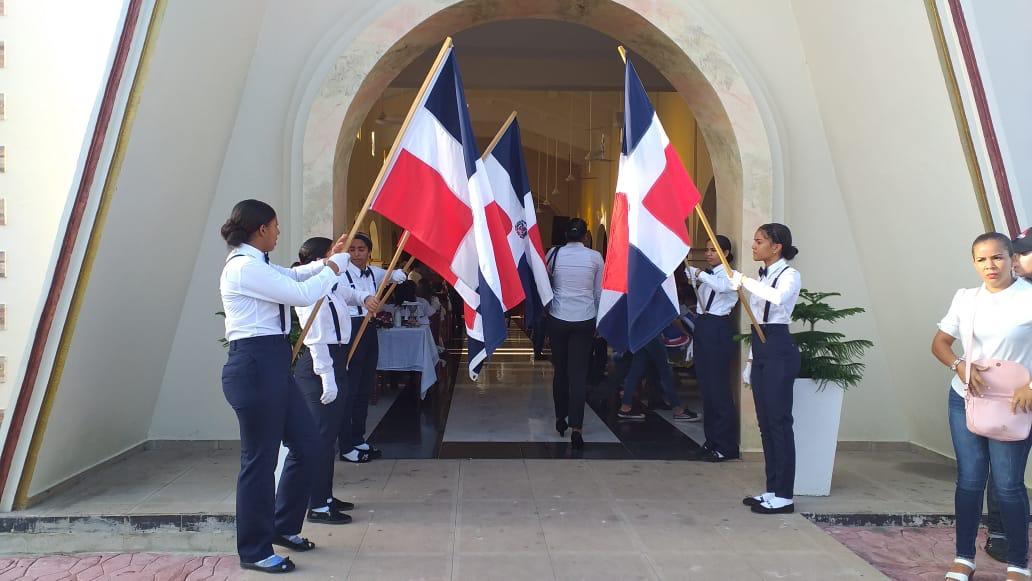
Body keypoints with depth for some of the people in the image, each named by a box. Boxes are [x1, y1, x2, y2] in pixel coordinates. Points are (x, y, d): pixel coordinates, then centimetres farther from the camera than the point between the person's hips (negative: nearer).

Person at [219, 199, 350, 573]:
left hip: (272, 364, 10)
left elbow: (291, 276, 33)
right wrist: (332, 267, -2)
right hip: (255, 365, -10)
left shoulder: (256, 265, 14)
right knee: (261, 458, 0)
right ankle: (254, 551, 15)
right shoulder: (244, 267, -16)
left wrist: (327, 261, 26)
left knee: (307, 445, 15)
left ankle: (283, 526, 31)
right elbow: (303, 294, -19)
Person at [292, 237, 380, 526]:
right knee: (322, 434, -6)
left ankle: (325, 496, 29)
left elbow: (351, 293, 34)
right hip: (319, 367, -10)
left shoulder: (332, 286, 11)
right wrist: (327, 379, -23)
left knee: (330, 432, 17)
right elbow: (316, 340, -21)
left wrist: (366, 298, 12)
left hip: (335, 363, 10)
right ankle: (318, 507, 2)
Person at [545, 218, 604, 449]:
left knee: (560, 370, 14)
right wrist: (597, 321, 15)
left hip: (557, 319, 1)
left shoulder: (554, 253, -2)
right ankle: (576, 428, -6)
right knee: (579, 372, 0)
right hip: (584, 320, -1)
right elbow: (598, 292, 4)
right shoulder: (595, 257, -3)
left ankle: (560, 419, 26)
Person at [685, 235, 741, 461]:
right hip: (703, 329, 8)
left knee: (718, 387, -6)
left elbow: (722, 286, -31)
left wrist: (699, 274, -37)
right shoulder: (708, 276, 18)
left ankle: (726, 445, 3)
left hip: (718, 331, -8)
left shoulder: (730, 275, -8)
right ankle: (712, 439, 22)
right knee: (706, 386, 12)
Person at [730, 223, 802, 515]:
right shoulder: (761, 277, 16)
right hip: (759, 349, 9)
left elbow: (778, 297, -33)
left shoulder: (790, 275, -8)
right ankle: (772, 490, 18)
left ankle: (784, 495, 2)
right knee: (765, 422, 10)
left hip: (778, 350, -8)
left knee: (779, 422, -5)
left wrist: (745, 281, -31)